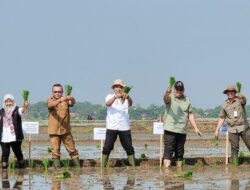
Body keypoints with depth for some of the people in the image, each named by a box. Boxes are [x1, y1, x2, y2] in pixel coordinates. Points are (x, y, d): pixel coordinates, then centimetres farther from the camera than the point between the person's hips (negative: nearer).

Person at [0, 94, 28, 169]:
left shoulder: (16, 110, -4)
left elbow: (22, 110, -26)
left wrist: (25, 106, -48)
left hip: (15, 137, -2)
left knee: (18, 152, 5)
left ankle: (21, 165, 20)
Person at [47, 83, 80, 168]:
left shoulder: (66, 100, 4)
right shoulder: (50, 100, 0)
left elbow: (72, 104, -18)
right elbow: (51, 105, -24)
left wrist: (72, 100, -43)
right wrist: (60, 100, -44)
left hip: (66, 130, 1)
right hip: (54, 131, -1)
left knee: (72, 150, 6)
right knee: (55, 151, -2)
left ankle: (78, 166, 12)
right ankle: (57, 167, 2)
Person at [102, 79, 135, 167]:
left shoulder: (125, 98, 6)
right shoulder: (110, 96, 7)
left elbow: (130, 104, -17)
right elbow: (108, 103, -16)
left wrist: (128, 98, -42)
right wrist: (115, 97, -36)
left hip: (124, 127, 1)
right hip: (111, 127, -1)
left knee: (129, 148, 3)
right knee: (107, 147, -6)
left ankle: (133, 165, 11)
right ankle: (103, 166, -2)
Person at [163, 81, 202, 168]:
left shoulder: (186, 100, 13)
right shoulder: (170, 97, -1)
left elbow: (190, 114, 17)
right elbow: (166, 99, -26)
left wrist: (196, 128, 12)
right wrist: (167, 93, -51)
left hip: (182, 131, 5)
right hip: (170, 130, -5)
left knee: (180, 152, 8)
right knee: (168, 150, -11)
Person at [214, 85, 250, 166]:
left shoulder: (239, 100, -2)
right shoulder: (225, 105, 7)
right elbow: (222, 118, 13)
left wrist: (242, 97, -51)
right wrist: (217, 130, 8)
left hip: (243, 127, -2)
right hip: (232, 129, 2)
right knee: (234, 148, 2)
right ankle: (235, 165, 6)